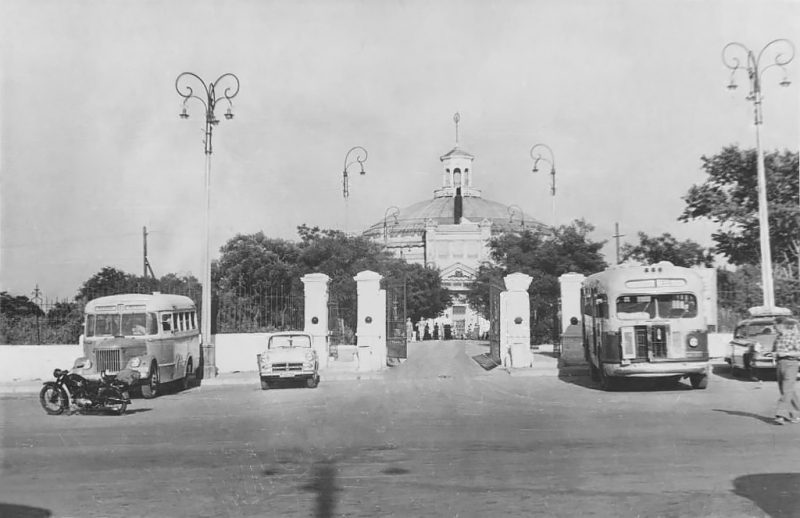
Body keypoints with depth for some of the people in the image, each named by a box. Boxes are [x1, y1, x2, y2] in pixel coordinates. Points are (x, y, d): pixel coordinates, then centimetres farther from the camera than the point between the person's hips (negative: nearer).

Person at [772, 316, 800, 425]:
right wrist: (773, 354, 3)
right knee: (785, 392, 10)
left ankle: (781, 416, -17)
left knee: (787, 391, -11)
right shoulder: (778, 337, 13)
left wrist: (786, 353, -19)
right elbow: (775, 350, 24)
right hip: (779, 364, 7)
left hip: (790, 364, -7)